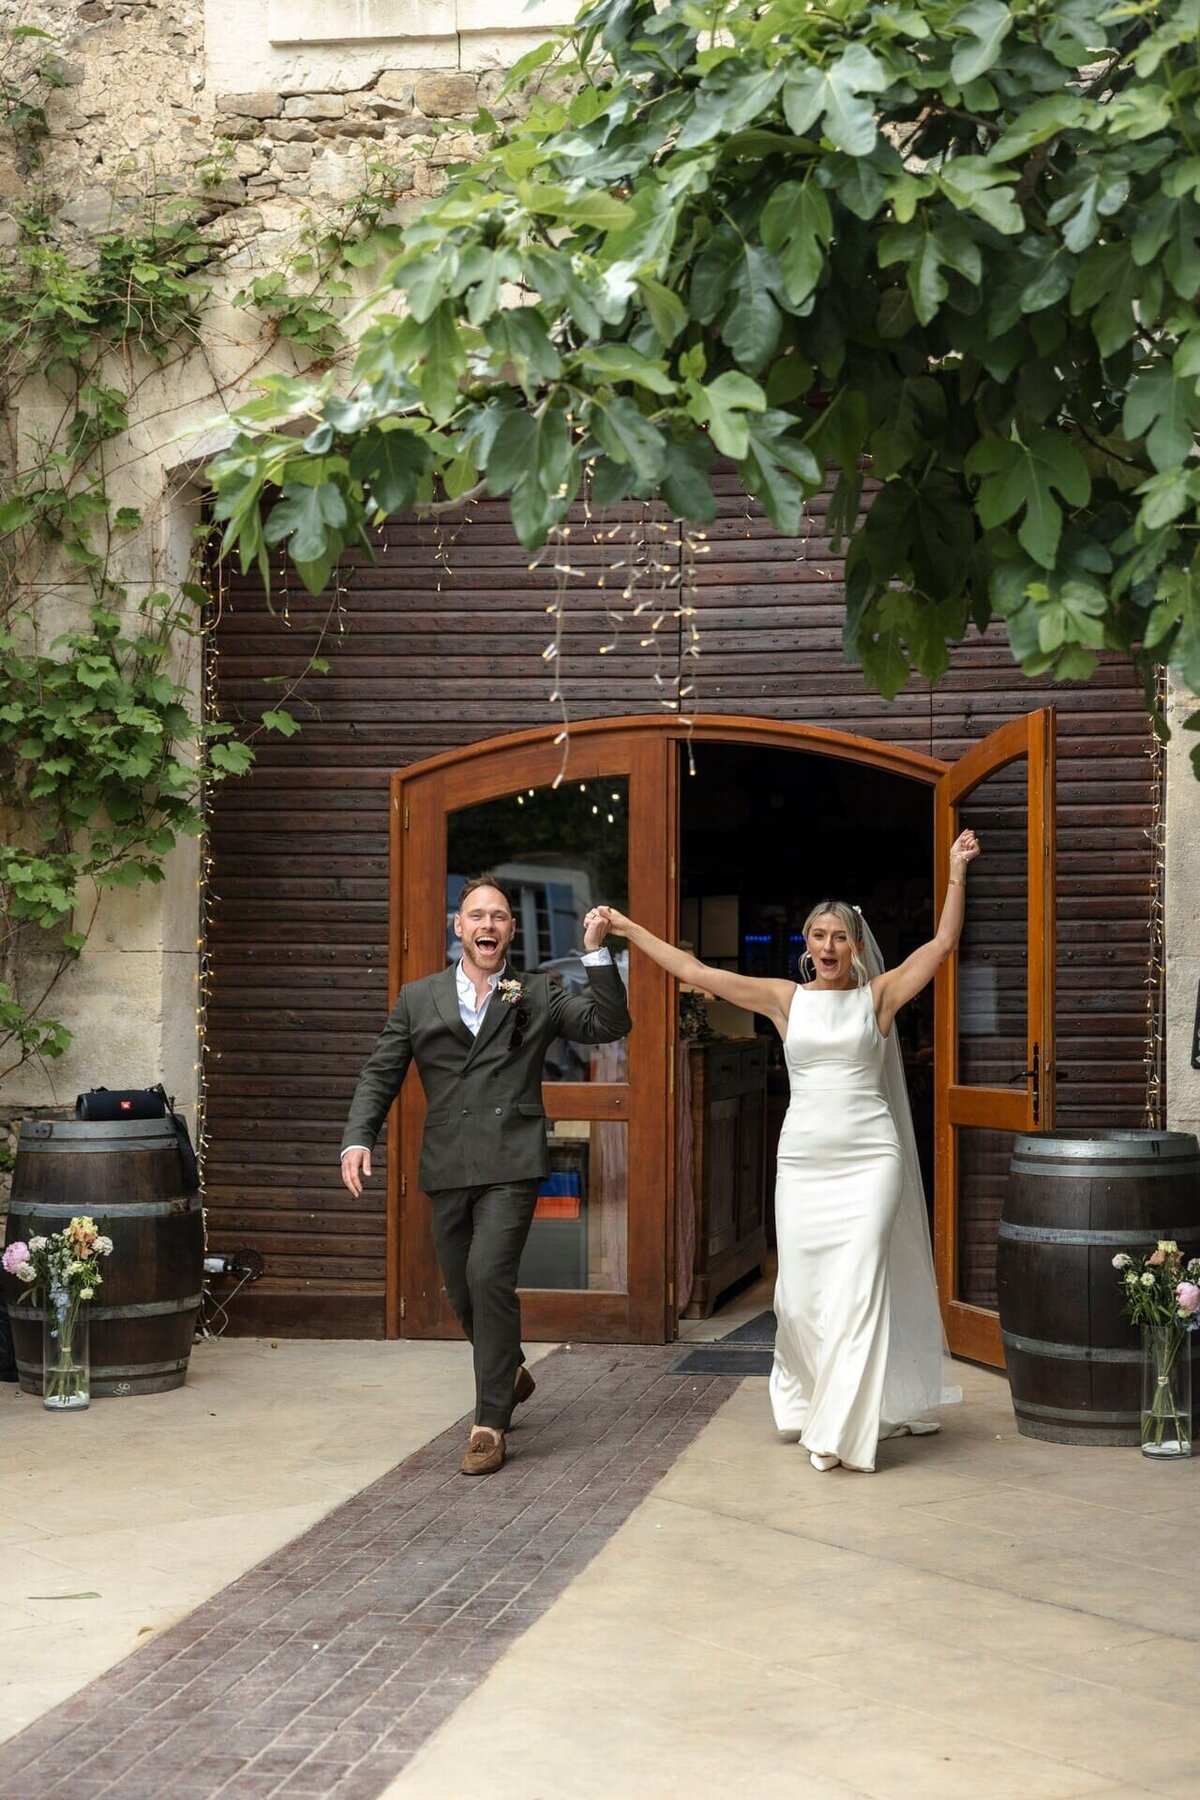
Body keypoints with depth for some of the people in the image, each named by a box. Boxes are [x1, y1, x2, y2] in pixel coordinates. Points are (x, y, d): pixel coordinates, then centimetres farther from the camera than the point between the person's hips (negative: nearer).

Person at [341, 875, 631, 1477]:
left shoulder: (538, 995, 9)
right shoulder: (418, 998, 12)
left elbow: (608, 1025, 0)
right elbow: (380, 1074, 9)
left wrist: (596, 953, -9)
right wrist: (358, 1137, -7)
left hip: (510, 1165, -3)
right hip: (447, 1168, 3)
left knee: (488, 1277, -18)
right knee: (462, 1290, 12)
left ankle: (490, 1423, -9)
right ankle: (511, 1373, 41)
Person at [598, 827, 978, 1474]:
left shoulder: (878, 996, 5)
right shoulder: (785, 999, 8)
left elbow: (943, 942, 0)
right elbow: (692, 971, 8)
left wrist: (957, 873, -8)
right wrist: (628, 930, 7)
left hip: (868, 1160, -2)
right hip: (802, 1160, 2)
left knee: (855, 1288, -10)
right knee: (801, 1294, 3)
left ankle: (842, 1427, -6)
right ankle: (810, 1403, 25)